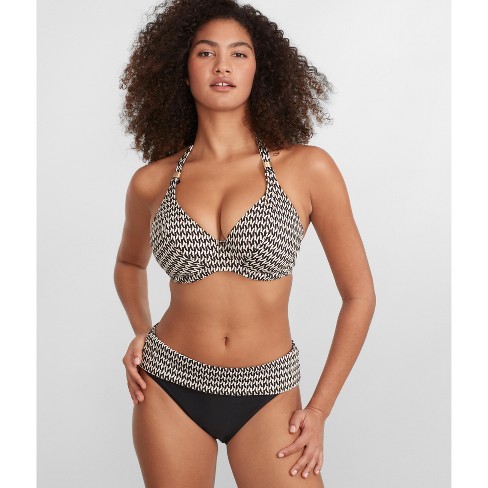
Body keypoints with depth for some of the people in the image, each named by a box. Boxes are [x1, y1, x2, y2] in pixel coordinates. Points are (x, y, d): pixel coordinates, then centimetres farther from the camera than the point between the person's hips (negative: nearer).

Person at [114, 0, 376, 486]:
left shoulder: (307, 168, -8)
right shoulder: (151, 182, -1)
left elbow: (359, 295, -2)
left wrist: (320, 410, -2)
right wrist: (141, 331, 4)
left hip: (268, 397, -1)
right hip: (170, 389, 2)